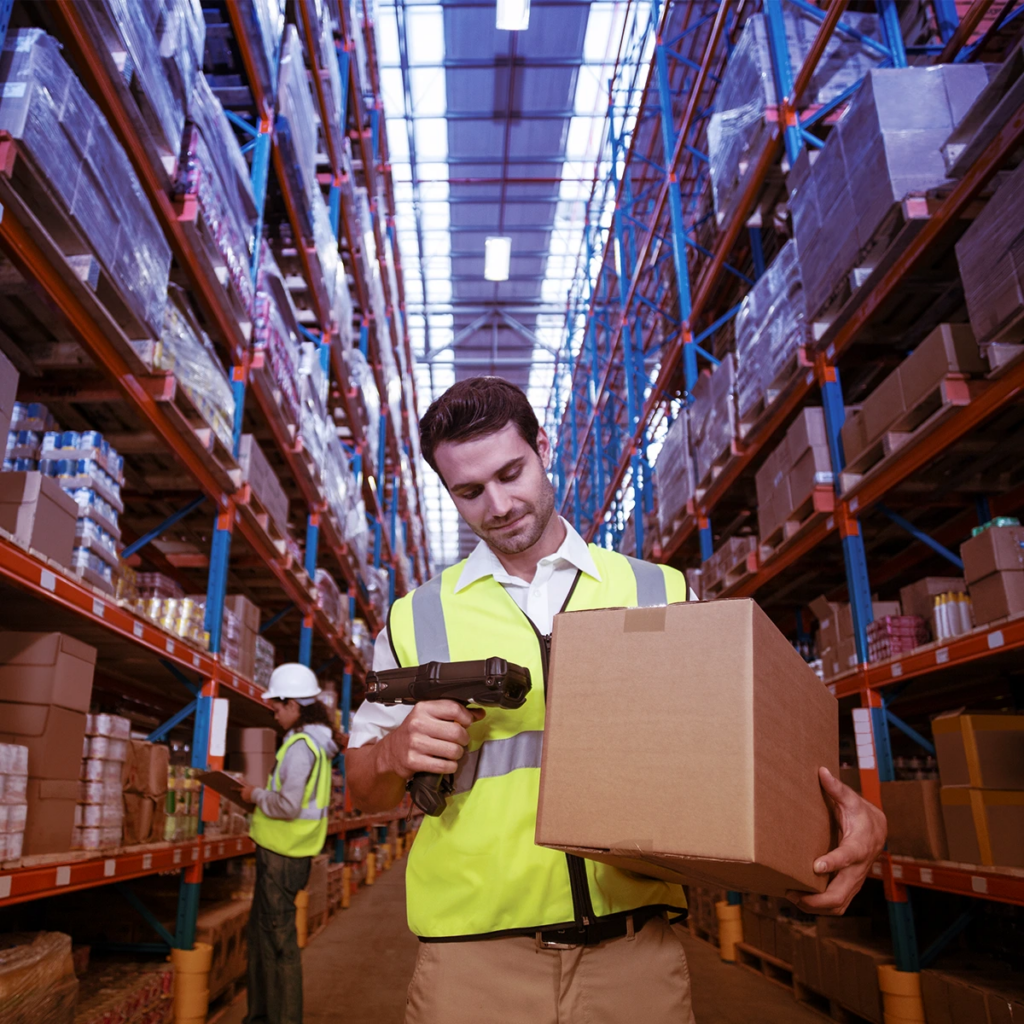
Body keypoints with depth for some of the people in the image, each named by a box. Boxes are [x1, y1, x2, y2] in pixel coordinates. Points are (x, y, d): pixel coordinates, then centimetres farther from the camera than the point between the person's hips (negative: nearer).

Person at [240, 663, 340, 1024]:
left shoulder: (300, 745, -20)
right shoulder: (316, 742, 11)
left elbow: (288, 806, -25)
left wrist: (256, 795, -9)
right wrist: (262, 795, 11)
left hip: (282, 857, -10)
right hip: (282, 850, 10)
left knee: (278, 940, 0)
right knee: (261, 930, 20)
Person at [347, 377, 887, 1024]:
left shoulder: (660, 594, 5)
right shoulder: (416, 620, 6)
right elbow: (365, 788, 12)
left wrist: (852, 813, -9)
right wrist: (395, 753, -11)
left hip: (637, 952, 1)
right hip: (475, 961, 0)